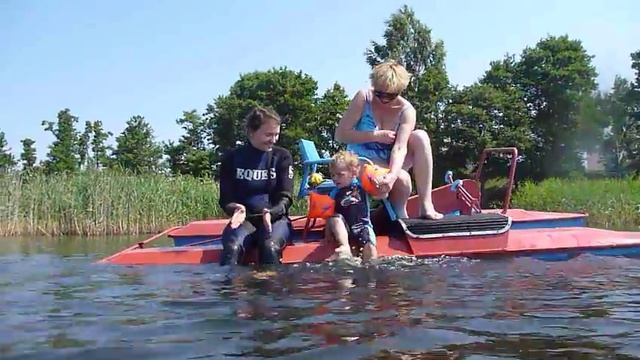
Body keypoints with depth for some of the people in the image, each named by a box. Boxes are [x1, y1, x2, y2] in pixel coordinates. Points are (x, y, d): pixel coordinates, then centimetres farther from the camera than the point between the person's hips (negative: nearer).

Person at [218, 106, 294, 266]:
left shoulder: (282, 156, 3)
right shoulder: (232, 158, 3)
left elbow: (285, 197, -4)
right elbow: (226, 199, 3)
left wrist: (270, 213, -26)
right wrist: (236, 209, -21)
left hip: (276, 218, 0)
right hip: (245, 219, 0)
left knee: (270, 247, -34)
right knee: (232, 247, -32)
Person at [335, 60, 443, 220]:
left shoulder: (406, 110, -10)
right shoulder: (363, 98, -12)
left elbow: (400, 148, -25)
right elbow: (340, 134, -15)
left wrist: (392, 174, -44)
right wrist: (376, 136, -22)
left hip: (390, 162, 3)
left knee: (420, 136, -24)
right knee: (402, 178, -33)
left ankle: (426, 206, -26)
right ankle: (399, 213, -2)